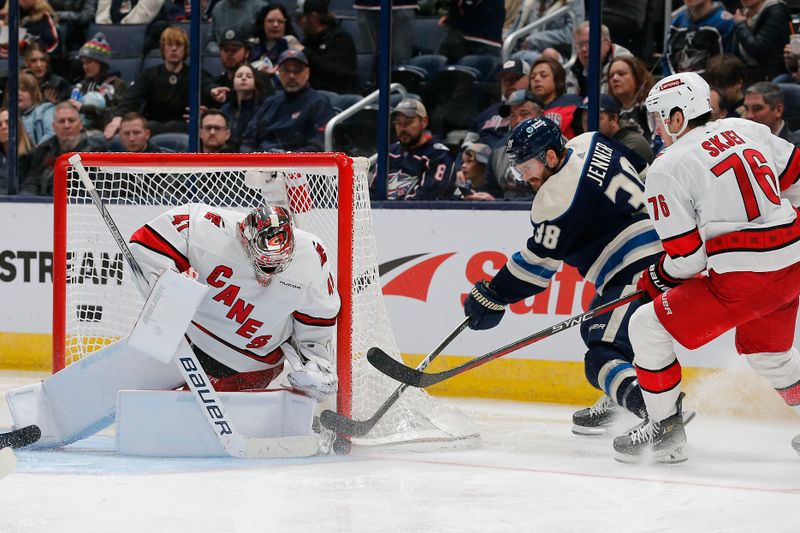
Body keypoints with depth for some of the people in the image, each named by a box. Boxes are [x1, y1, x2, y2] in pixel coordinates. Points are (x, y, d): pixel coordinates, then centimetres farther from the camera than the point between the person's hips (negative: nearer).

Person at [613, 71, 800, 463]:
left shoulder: (666, 169, -6)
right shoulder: (745, 130, 11)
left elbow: (687, 257, -7)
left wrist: (657, 278, 14)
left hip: (742, 278, -7)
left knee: (648, 326, 6)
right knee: (765, 350, 31)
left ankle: (664, 428, 10)